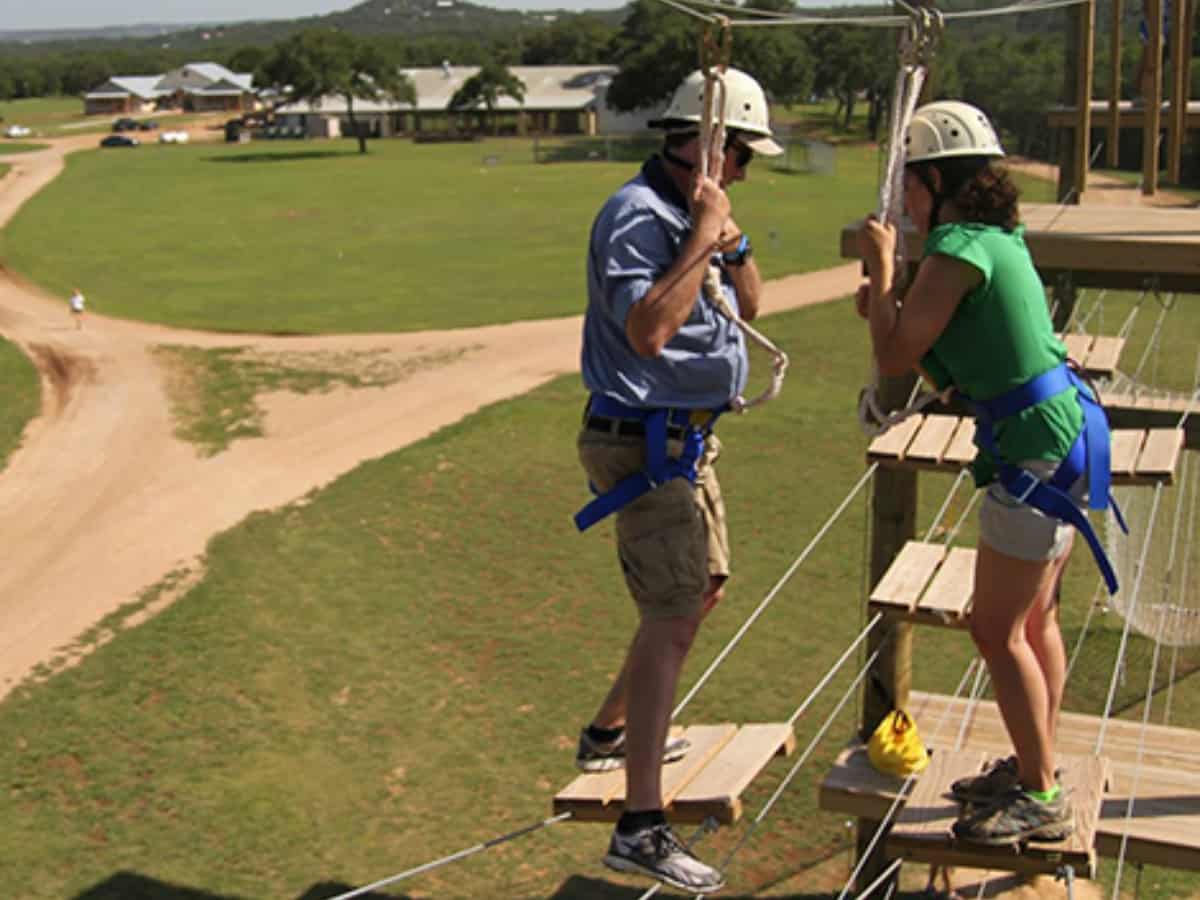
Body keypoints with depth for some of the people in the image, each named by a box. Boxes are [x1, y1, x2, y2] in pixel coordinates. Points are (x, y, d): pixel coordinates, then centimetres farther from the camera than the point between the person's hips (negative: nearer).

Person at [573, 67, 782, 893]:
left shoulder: (692, 212, 13)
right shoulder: (635, 216, -18)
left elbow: (750, 305, 13)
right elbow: (649, 330, -30)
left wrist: (732, 237, -4)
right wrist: (704, 238, -24)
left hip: (687, 441, 11)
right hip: (644, 446, -11)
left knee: (705, 589, 22)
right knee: (672, 617, -13)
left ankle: (611, 733, 38)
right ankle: (642, 827, -11)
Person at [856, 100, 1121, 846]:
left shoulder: (959, 250, -17)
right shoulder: (1000, 239, 13)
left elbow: (895, 357, -13)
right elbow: (942, 364, 18)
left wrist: (881, 265, -4)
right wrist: (888, 307, 9)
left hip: (1036, 448, -10)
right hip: (1064, 430, 10)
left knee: (997, 631, 0)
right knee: (1035, 622, 19)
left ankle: (1041, 799, 12)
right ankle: (1035, 769, 32)